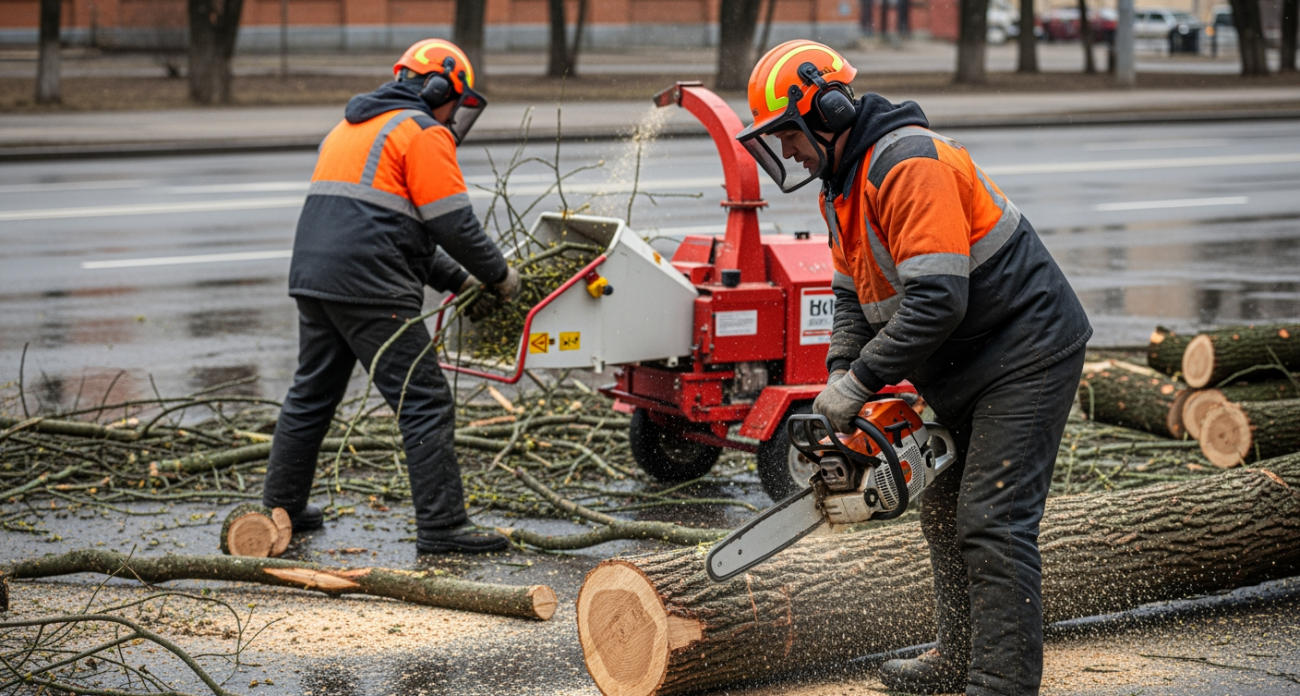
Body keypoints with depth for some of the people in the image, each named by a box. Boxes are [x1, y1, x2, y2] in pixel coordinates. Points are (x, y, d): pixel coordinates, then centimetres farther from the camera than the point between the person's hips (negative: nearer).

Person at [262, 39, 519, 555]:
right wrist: (499, 276, 6)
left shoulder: (351, 128, 26)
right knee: (425, 405, -5)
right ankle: (442, 527, -7)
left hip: (313, 279, 9)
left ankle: (281, 507, 28)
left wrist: (458, 281, 23)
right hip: (370, 289, -9)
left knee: (312, 395, 21)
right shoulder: (423, 133, -3)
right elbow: (454, 224, -9)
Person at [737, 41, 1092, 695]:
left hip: (1027, 352, -11)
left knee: (992, 523, -13)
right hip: (962, 371, 11)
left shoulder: (909, 165, -24)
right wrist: (839, 379, -3)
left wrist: (861, 381, -25)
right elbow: (852, 294, 13)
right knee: (944, 509, 16)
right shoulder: (842, 185, 9)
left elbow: (936, 298, -31)